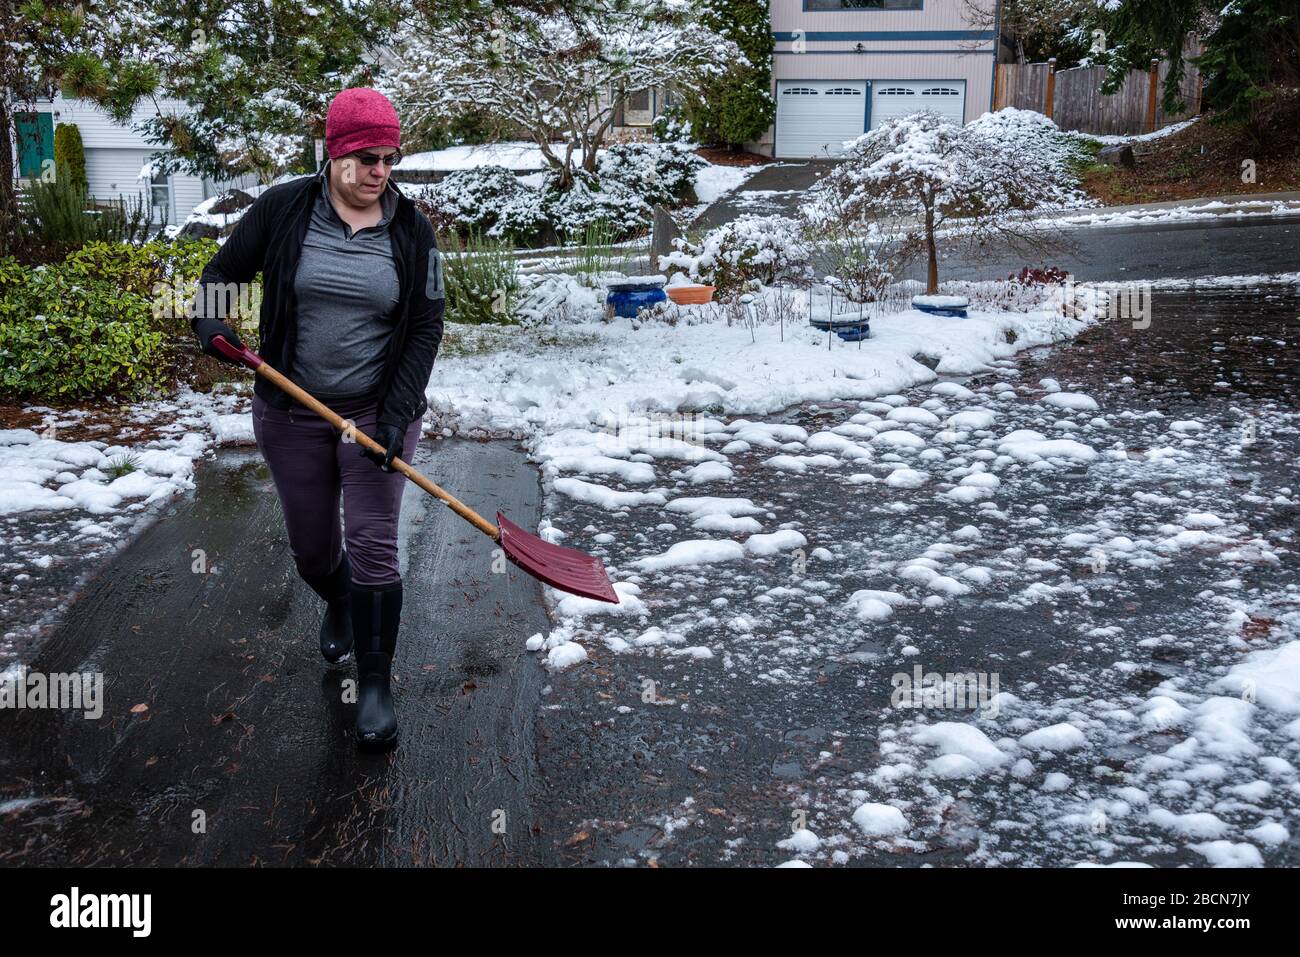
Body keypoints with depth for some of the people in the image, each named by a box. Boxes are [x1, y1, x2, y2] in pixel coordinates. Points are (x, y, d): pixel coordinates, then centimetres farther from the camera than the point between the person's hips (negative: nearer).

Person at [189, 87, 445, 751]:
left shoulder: (411, 231, -4)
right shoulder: (283, 210, -5)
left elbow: (427, 326, -5)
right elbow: (223, 274, 4)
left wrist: (397, 413, -14)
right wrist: (210, 322, -18)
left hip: (376, 413, -1)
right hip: (292, 414, 1)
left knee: (372, 544, -7)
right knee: (311, 546, 14)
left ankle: (374, 685, 4)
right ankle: (338, 604, 49)